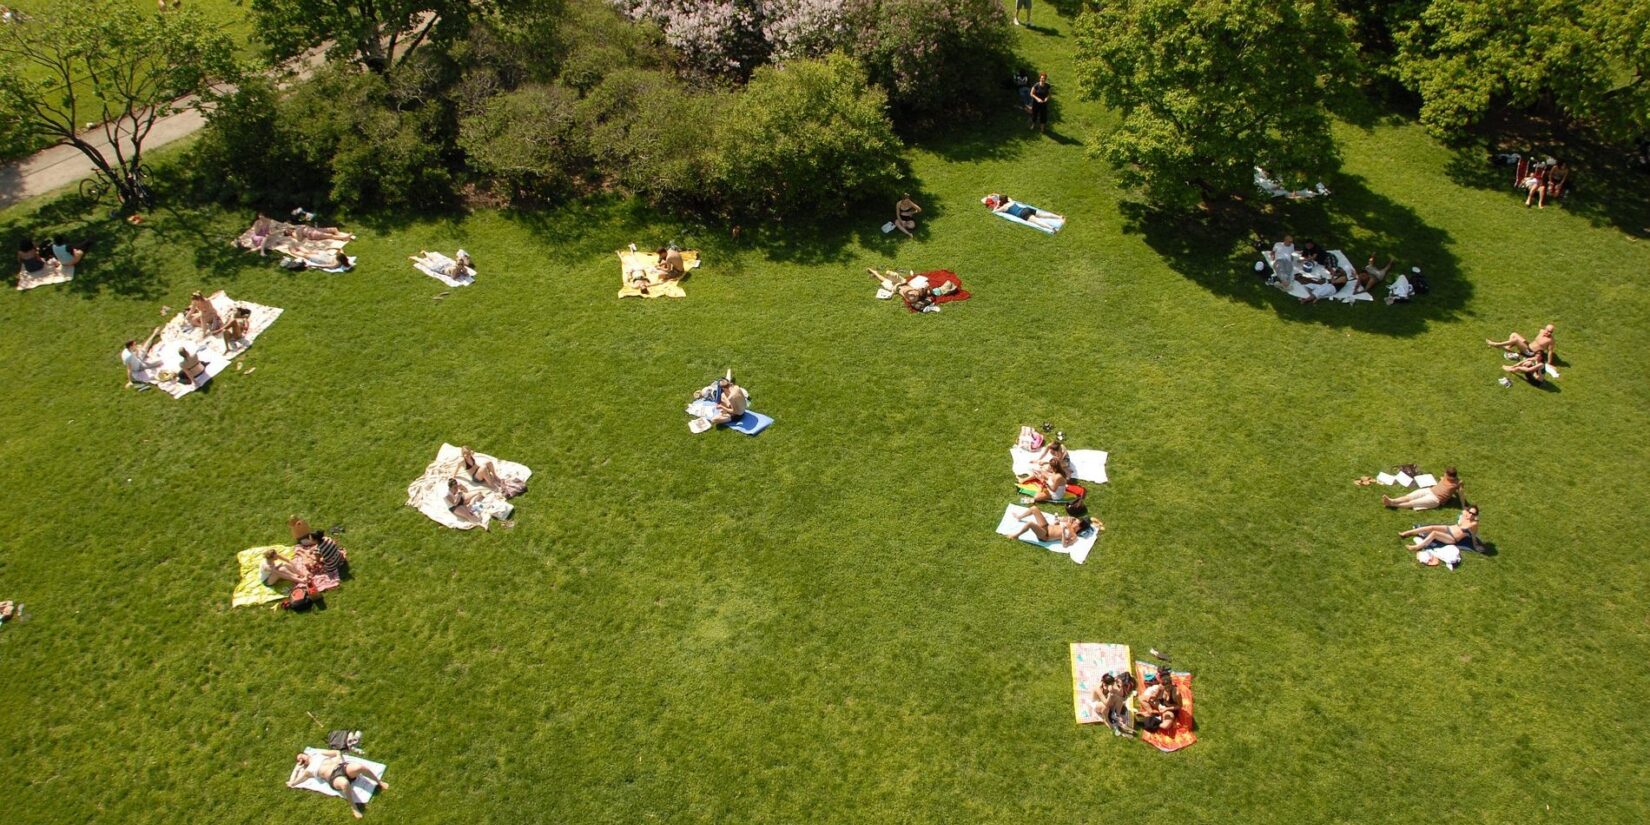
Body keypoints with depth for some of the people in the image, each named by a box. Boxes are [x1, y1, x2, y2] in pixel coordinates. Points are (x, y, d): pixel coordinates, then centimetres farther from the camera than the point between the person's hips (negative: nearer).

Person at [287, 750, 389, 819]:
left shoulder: (319, 755, 27)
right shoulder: (308, 770, 19)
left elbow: (338, 752, 27)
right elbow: (291, 783, 17)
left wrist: (338, 760, 8)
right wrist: (296, 768, 29)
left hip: (342, 767, 2)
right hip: (334, 778, -2)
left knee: (359, 767, -34)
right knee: (345, 783, -41)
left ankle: (379, 782, -14)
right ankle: (354, 807, -22)